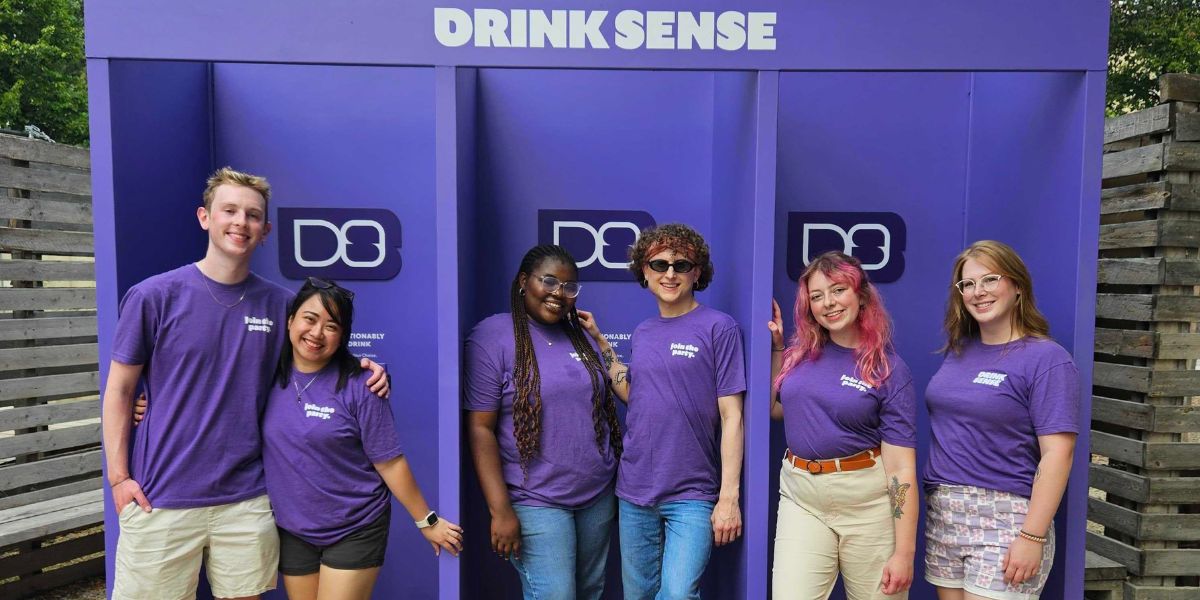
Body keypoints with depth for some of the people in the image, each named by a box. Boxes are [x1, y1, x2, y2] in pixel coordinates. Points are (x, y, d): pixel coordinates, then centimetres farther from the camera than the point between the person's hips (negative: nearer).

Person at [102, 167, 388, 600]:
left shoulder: (278, 303, 2)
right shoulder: (154, 296, -5)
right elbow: (119, 391, 0)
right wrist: (119, 477, -5)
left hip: (246, 499, 3)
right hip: (160, 498, -2)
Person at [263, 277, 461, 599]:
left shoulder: (357, 386, -16)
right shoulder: (270, 376, -4)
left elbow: (389, 462, -11)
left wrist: (426, 521, -6)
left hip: (355, 531, -4)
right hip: (292, 531, 4)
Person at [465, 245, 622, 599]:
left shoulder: (582, 335, 9)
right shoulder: (492, 337, -9)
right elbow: (480, 429, -12)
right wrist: (500, 510, -16)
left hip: (599, 496, 6)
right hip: (537, 503, -6)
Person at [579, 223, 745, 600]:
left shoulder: (718, 327, -8)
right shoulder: (642, 333, 9)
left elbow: (731, 415, -9)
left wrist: (729, 496, -13)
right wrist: (600, 341, 12)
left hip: (692, 494, -5)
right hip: (635, 491, 5)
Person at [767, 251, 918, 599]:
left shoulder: (889, 369, -7)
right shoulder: (799, 354, 3)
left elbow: (901, 467, -10)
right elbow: (777, 409, 19)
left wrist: (904, 552, -13)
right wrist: (776, 347, 8)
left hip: (868, 502, -2)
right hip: (801, 497, 3)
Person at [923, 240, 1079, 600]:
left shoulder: (1047, 360, -9)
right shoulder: (959, 350, 9)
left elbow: (1057, 454, -14)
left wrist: (1032, 536, -18)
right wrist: (938, 498, 11)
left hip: (1005, 518, -6)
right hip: (942, 515, 6)